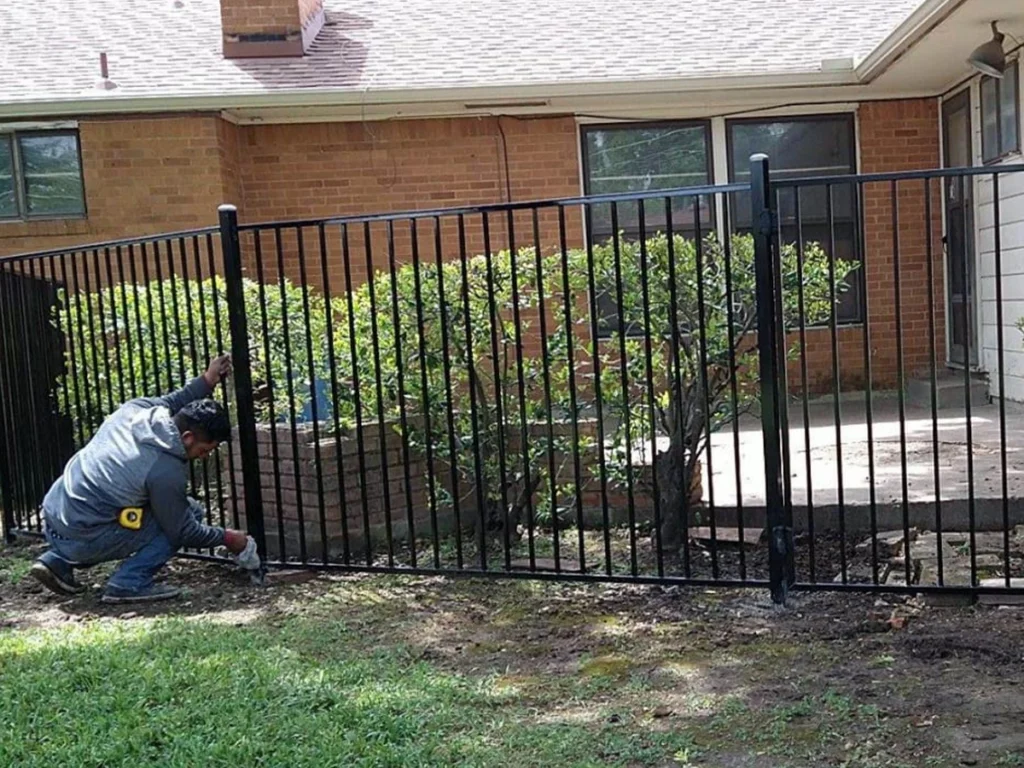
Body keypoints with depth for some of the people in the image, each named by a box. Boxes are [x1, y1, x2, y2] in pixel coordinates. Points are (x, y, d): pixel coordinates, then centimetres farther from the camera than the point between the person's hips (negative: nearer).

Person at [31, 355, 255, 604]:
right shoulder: (167, 471, -20)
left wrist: (206, 381, 19)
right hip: (82, 541, -8)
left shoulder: (135, 409, -3)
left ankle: (58, 561, 24)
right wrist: (227, 537, 3)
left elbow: (170, 402, 22)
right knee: (189, 512, -4)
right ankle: (129, 584, -5)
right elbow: (184, 532, -9)